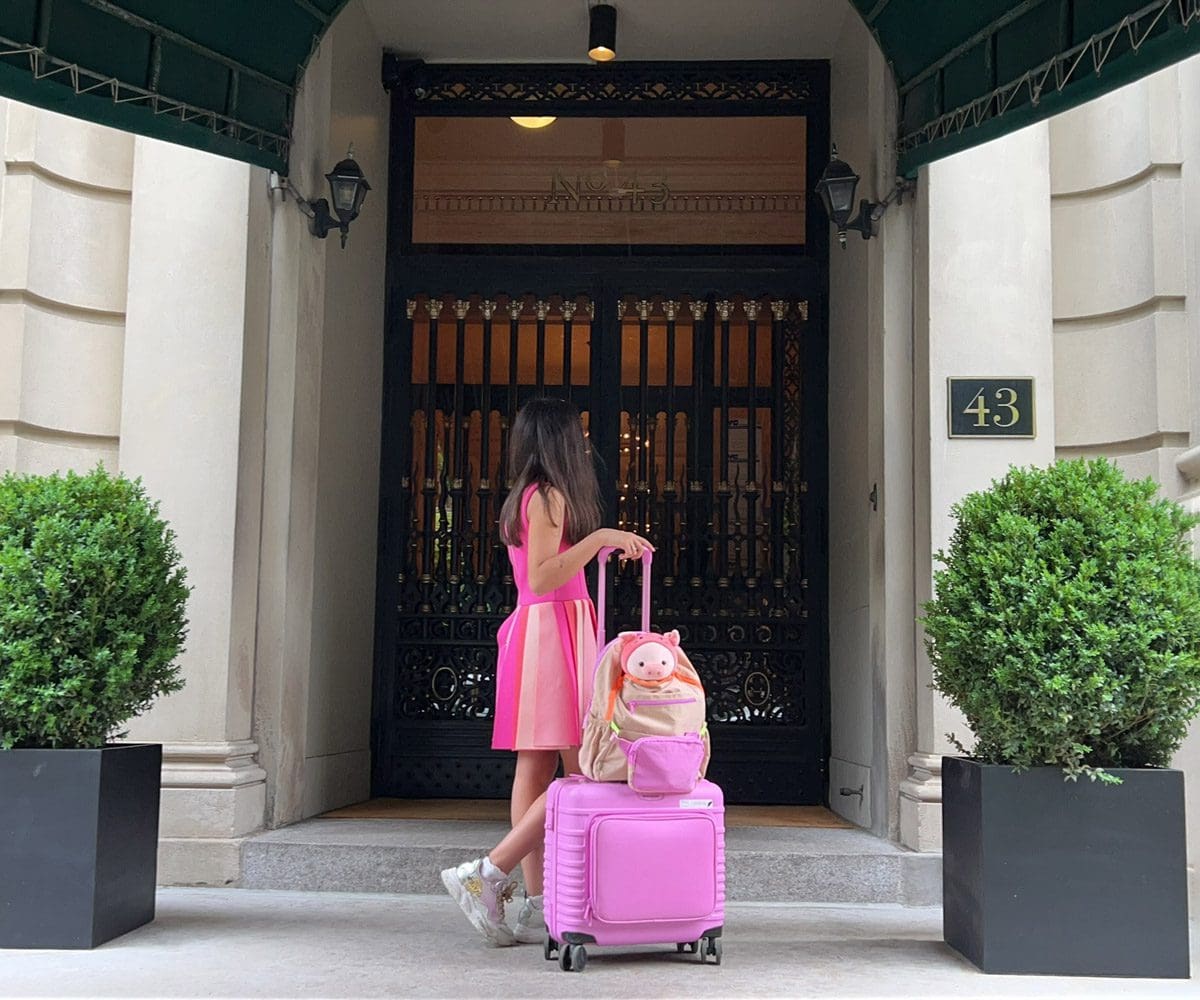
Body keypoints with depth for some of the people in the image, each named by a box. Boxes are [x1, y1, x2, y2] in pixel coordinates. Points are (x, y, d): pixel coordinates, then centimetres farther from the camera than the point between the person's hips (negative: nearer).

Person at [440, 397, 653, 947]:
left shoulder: (524, 498, 19)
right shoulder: (550, 494, -9)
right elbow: (540, 578, -18)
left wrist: (602, 544, 30)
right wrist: (597, 538, -20)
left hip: (534, 631, 10)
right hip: (555, 628, -10)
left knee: (536, 768, 5)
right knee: (581, 771, -11)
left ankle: (536, 909, 7)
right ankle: (486, 875, -14)